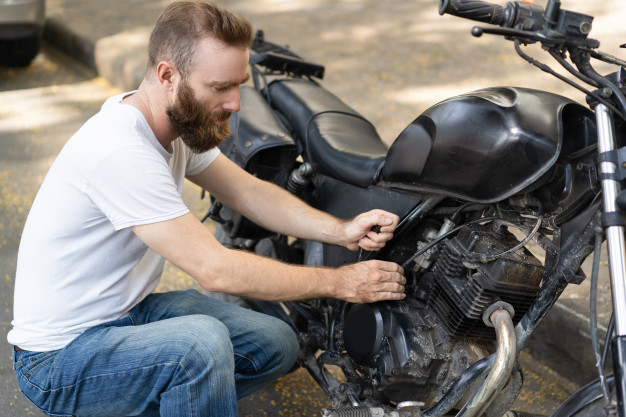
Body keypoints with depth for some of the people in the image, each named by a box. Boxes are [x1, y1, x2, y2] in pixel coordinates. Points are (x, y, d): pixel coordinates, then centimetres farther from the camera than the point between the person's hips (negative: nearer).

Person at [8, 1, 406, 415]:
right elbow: (217, 269, -30)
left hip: (130, 309, 9)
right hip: (59, 358, -9)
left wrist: (342, 231, -10)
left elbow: (249, 192, 5)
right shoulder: (122, 151, -30)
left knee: (278, 345, 4)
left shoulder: (180, 119, 0)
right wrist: (339, 282, -23)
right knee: (202, 341, -36)